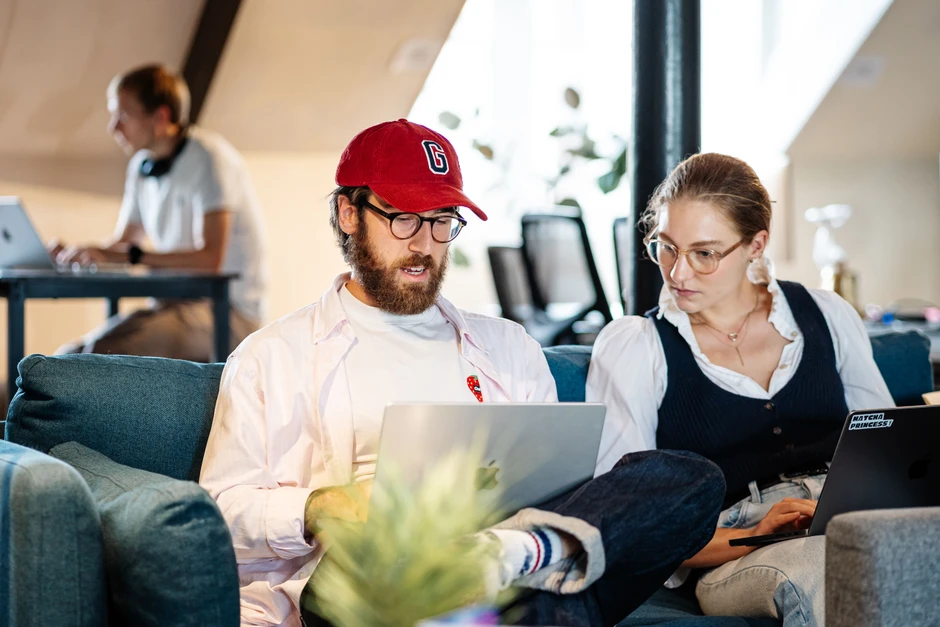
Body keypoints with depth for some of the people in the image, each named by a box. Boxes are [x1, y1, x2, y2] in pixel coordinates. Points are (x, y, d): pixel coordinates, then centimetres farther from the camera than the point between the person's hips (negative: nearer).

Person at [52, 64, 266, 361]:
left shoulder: (208, 158, -14)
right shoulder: (142, 164, 11)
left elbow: (210, 258, -24)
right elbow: (122, 242, 20)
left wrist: (128, 256, -28)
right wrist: (72, 254, -2)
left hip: (227, 312, -8)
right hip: (175, 302, 8)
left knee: (104, 347, -28)